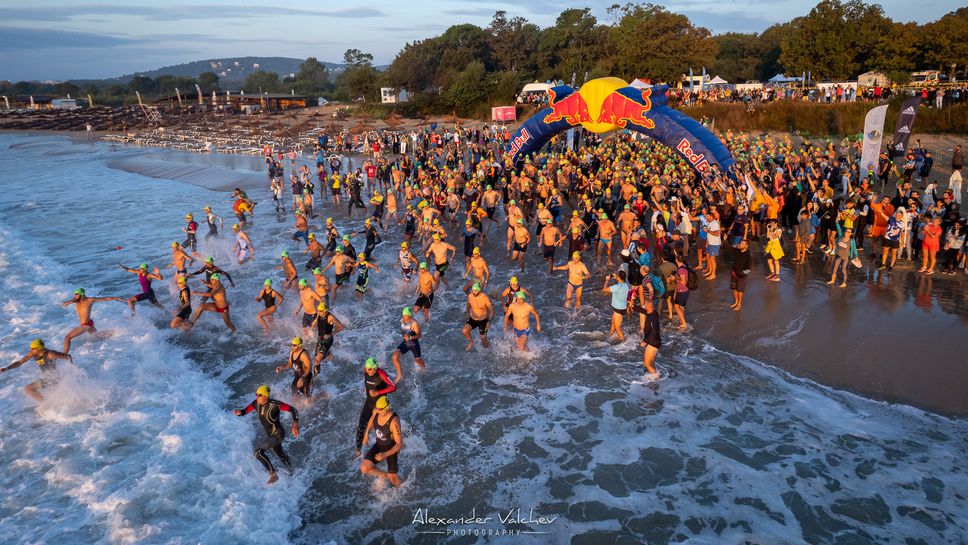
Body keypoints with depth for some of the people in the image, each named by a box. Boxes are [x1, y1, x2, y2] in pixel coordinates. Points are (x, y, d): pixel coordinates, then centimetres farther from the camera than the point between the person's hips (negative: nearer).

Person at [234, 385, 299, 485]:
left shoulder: (275, 404, -26)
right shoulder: (256, 403, -7)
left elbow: (293, 409, -23)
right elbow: (244, 411, -1)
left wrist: (295, 424, -34)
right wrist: (239, 412, -26)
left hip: (278, 434, -8)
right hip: (270, 435, 8)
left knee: (258, 452, -23)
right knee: (282, 456, 26)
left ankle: (273, 474, -10)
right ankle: (292, 474, 50)